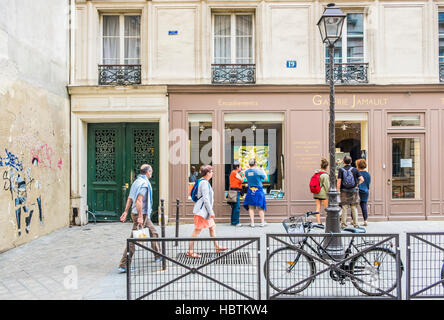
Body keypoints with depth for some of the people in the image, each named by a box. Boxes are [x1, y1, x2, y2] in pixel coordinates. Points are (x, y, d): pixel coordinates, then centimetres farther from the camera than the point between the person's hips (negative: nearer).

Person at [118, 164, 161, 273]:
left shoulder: (137, 181, 14)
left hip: (144, 215, 10)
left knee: (153, 232, 20)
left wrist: (126, 212, 17)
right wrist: (140, 216, -24)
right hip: (141, 214, -10)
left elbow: (130, 198, 15)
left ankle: (158, 256, 31)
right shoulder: (144, 183, -16)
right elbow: (139, 200, -24)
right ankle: (123, 265, 1)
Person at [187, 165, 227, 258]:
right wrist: (211, 212, -18)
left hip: (205, 211, 11)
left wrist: (210, 212, 24)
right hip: (201, 211, -11)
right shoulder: (204, 183, -18)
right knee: (197, 230, -4)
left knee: (212, 227, 16)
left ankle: (217, 247, 27)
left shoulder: (203, 182, 14)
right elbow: (205, 199, -22)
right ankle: (190, 251, 5)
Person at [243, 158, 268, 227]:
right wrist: (262, 170, 12)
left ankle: (252, 223, 7)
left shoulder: (246, 172, -1)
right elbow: (265, 178, -1)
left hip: (250, 191, 2)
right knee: (260, 207, 9)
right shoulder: (258, 171, -12)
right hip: (258, 191, -2)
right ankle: (262, 222, 16)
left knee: (251, 207, 7)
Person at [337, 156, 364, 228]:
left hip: (344, 191, -1)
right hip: (353, 190, 1)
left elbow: (339, 182, -9)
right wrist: (357, 184, 12)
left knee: (344, 208, 5)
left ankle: (343, 224, 9)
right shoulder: (355, 169, 0)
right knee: (354, 208, 10)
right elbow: (362, 179, -5)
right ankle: (356, 224, 13)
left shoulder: (341, 170, -4)